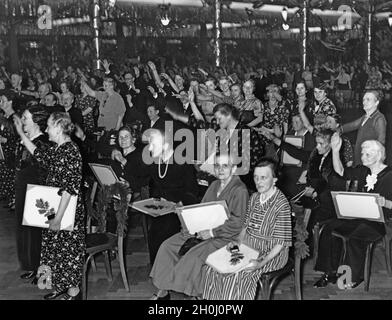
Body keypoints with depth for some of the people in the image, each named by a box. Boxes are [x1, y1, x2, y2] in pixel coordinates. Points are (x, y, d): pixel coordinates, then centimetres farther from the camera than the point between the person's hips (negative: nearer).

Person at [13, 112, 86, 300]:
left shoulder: (71, 152, -22)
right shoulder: (56, 149, 6)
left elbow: (69, 189, -25)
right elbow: (40, 156, 26)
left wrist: (58, 217, -25)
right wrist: (21, 134, 24)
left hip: (68, 211, -9)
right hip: (53, 209, 9)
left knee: (70, 248, 3)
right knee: (54, 247, 17)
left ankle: (73, 291, 18)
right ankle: (61, 287, 32)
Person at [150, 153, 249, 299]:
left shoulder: (239, 190, -13)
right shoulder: (214, 185, 13)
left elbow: (237, 223, -18)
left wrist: (212, 233, -19)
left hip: (224, 237, -8)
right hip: (203, 230, 8)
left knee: (192, 257, -29)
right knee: (167, 246, -5)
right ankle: (163, 290, 1)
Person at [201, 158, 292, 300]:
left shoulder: (282, 205, -16)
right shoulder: (254, 198, 7)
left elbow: (281, 243, -16)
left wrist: (261, 263, -26)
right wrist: (238, 241, -2)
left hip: (271, 253, -7)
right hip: (248, 246, 7)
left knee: (236, 275, -27)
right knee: (211, 267, -9)